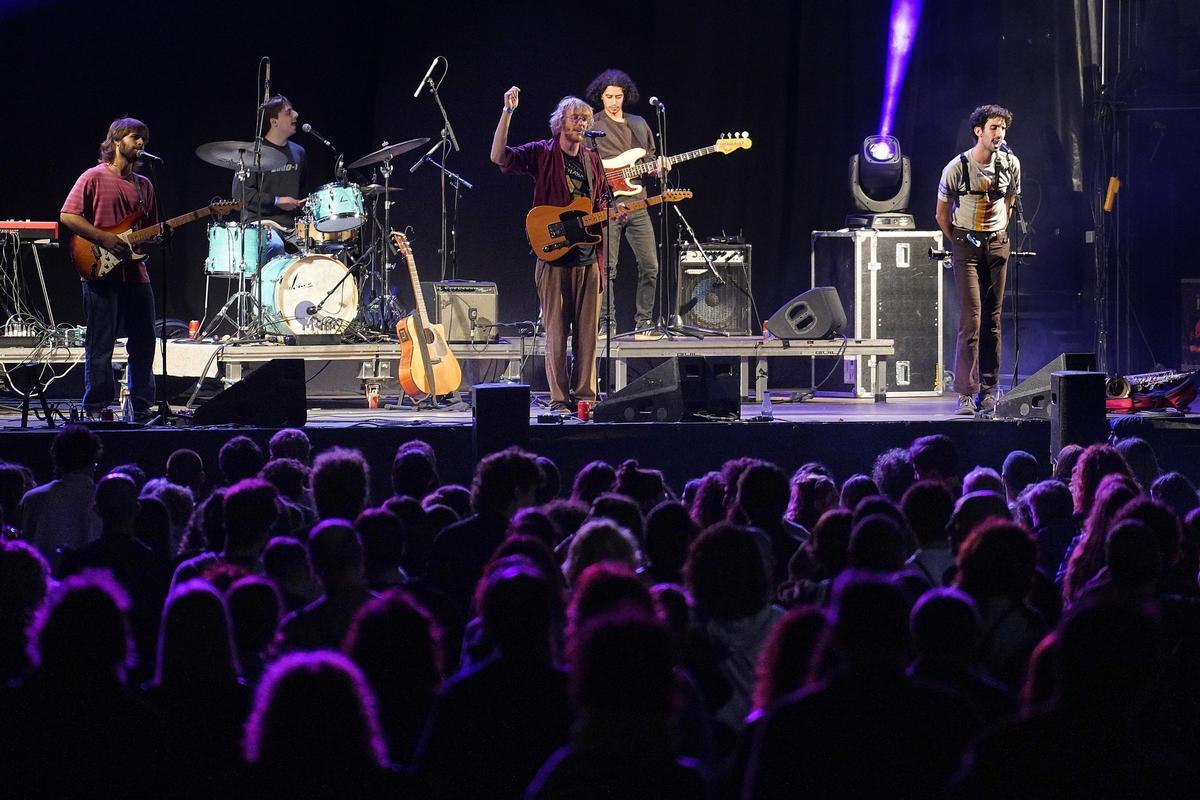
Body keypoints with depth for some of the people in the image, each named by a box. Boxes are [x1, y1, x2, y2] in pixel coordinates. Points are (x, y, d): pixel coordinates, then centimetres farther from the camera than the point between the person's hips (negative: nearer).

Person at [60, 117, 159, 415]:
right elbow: (67, 216, -8)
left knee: (144, 342, 8)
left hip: (136, 271, 6)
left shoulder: (144, 185, 17)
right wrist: (104, 239, -15)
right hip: (101, 273, -6)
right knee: (100, 345, -3)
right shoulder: (94, 178, -2)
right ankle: (97, 407, 2)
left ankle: (142, 404, 17)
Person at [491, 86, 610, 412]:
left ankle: (585, 395, 11)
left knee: (587, 331, 4)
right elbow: (498, 156, -16)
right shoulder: (542, 153, -1)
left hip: (588, 257, 5)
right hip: (553, 256, -4)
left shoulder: (592, 160, 14)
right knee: (556, 331, -3)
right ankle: (559, 399, 1)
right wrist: (508, 112, -23)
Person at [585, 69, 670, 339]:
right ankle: (606, 323, 1)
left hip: (637, 205, 4)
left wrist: (658, 167, 1)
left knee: (649, 266, -1)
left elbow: (649, 162, 22)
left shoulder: (639, 125, 17)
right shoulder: (591, 127, 3)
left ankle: (643, 323, 6)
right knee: (606, 267, -6)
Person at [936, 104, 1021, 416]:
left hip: (997, 244, 4)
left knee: (992, 320, 4)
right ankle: (965, 393, -12)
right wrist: (960, 244, 8)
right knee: (971, 318, -12)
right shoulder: (957, 167, -10)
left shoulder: (1010, 164, 1)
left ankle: (988, 390, 9)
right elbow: (942, 215, 2)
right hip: (965, 244, -4)